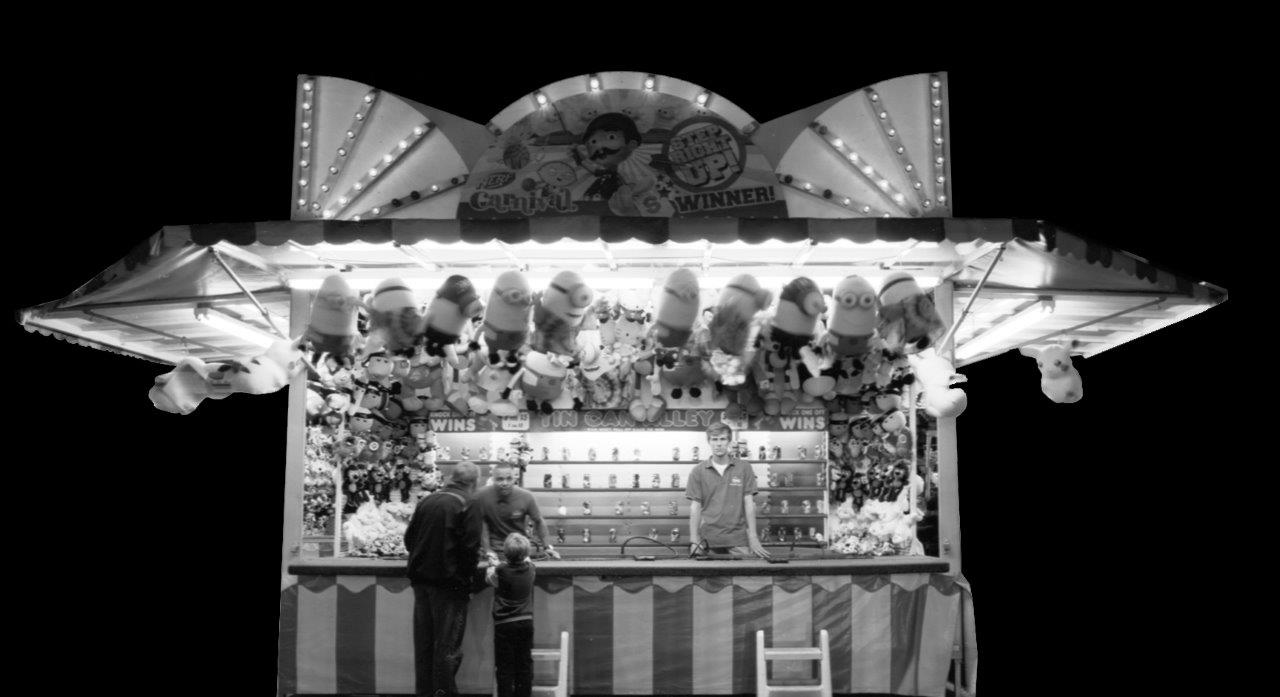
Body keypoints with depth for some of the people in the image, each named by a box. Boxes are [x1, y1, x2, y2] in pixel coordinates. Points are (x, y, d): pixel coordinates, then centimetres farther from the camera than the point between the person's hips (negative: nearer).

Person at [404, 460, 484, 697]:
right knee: (447, 646, 3)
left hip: (421, 579, 6)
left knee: (423, 642, 13)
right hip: (449, 582, -5)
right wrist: (468, 580, -4)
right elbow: (470, 549, -15)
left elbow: (409, 539, 11)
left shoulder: (426, 502, 7)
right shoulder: (468, 507, -10)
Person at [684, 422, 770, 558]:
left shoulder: (744, 468, 2)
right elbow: (695, 506, 2)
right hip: (708, 538, 0)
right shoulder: (698, 471, 3)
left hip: (738, 538, 0)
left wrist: (753, 538, -5)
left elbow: (749, 503, 1)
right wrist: (694, 541, -5)